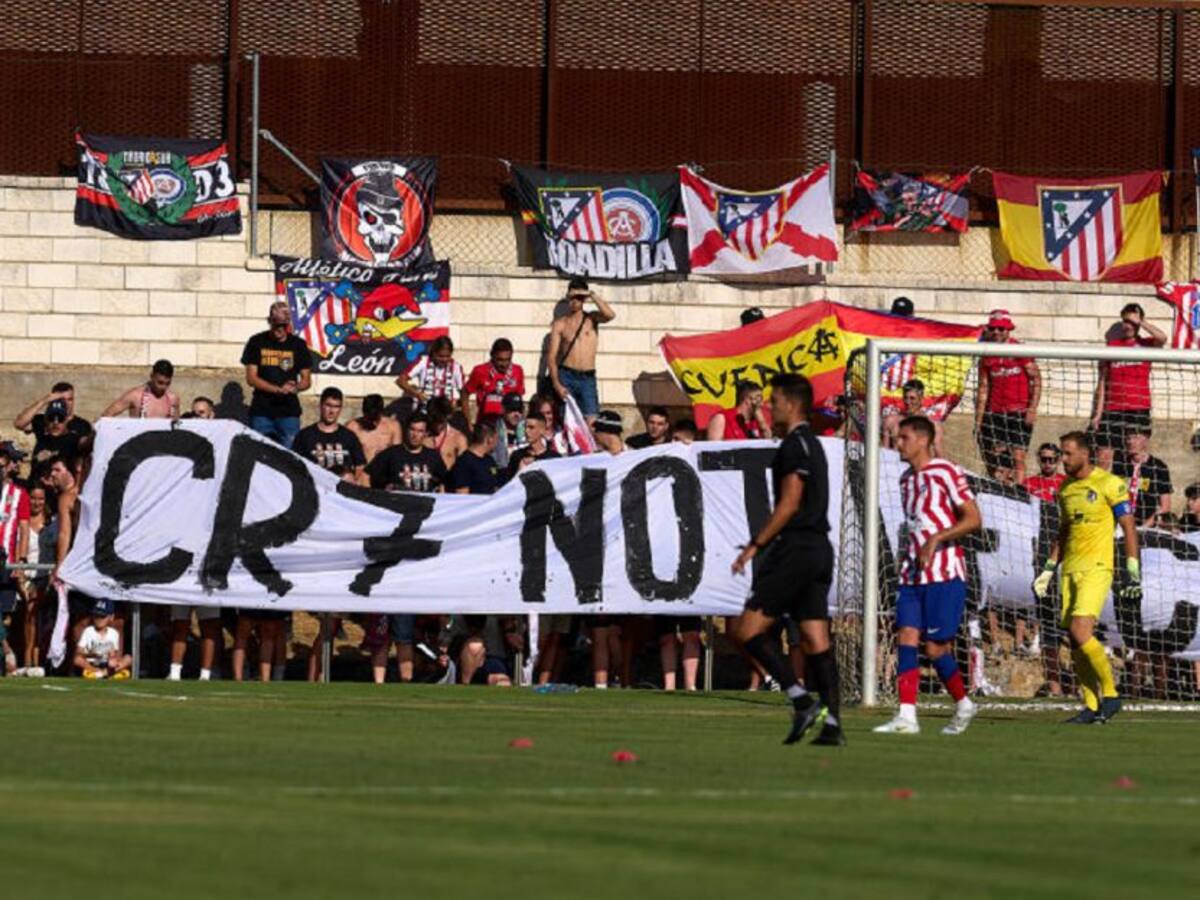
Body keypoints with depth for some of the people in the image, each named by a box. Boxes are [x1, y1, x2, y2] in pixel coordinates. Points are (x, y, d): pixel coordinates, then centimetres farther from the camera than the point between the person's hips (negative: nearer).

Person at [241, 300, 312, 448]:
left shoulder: (298, 345, 6)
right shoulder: (257, 343, 3)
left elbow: (306, 380, 9)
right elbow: (251, 378, -1)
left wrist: (295, 388, -15)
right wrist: (279, 389, -14)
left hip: (289, 413, 0)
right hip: (261, 411, 0)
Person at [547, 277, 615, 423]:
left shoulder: (592, 318, 8)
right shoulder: (560, 324, 6)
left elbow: (610, 315, -14)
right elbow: (551, 357, 2)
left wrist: (592, 296, -12)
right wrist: (556, 384, -10)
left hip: (588, 378, 0)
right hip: (566, 377, 0)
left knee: (592, 421, -11)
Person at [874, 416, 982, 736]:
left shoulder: (946, 473, -7)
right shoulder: (907, 479, 17)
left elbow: (973, 520, -11)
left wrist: (936, 539, -19)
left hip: (944, 574, -7)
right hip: (912, 574, 7)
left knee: (936, 648, -7)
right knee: (906, 637, -7)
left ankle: (963, 704, 14)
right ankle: (906, 716, -12)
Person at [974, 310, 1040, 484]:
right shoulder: (987, 357, 9)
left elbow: (1036, 379, 0)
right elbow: (983, 388, 11)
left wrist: (1032, 408, -11)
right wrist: (978, 421, 7)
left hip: (1019, 413, -3)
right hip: (995, 414, 3)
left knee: (1018, 458, -9)